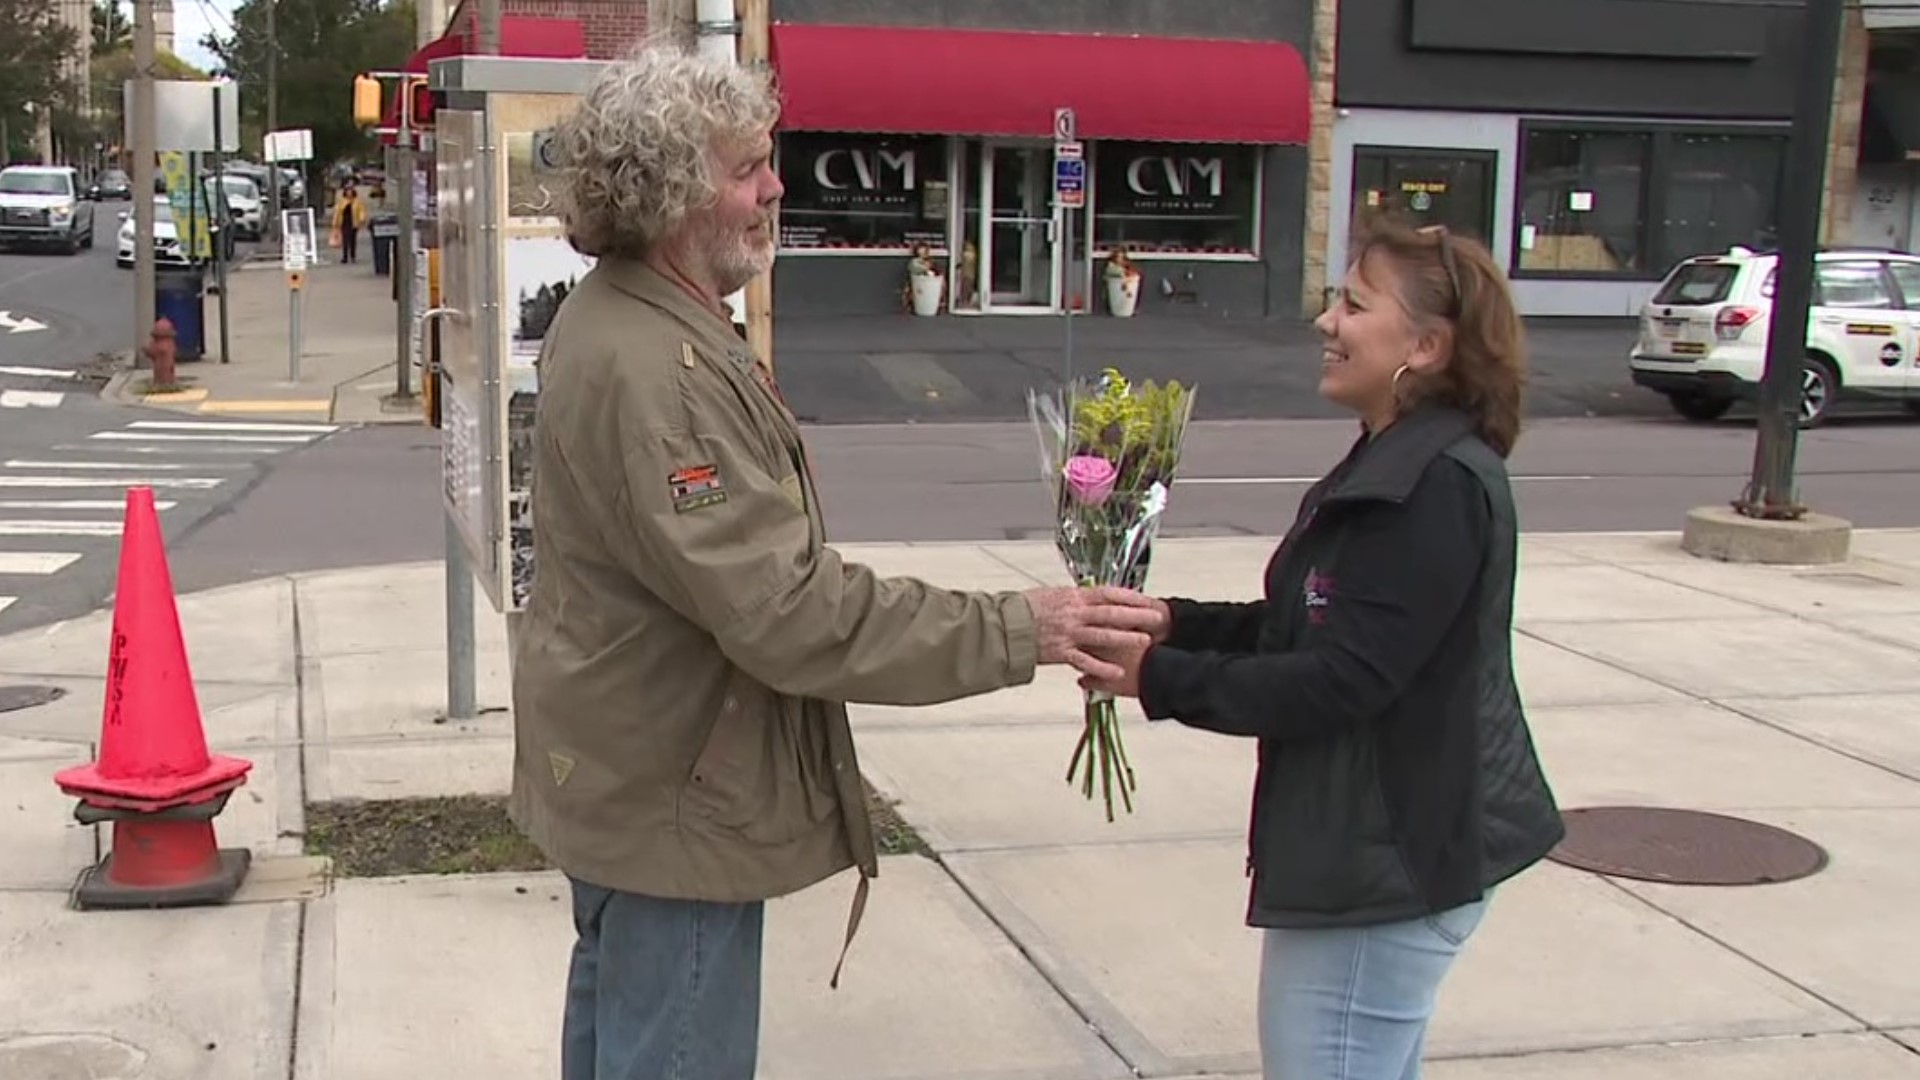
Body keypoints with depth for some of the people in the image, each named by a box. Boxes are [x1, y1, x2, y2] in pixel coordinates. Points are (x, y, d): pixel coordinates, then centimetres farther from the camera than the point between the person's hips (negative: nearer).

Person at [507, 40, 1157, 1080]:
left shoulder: (618, 320, 7)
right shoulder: (649, 369, -29)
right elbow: (787, 609, -32)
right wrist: (1015, 631, -28)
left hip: (626, 759, 11)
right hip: (674, 795, -11)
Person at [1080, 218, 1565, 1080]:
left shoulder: (1439, 487, -22)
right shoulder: (1394, 465, 11)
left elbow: (1341, 679, -25)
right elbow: (1300, 625, 14)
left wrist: (1158, 677, -20)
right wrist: (1173, 622, -1)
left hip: (1389, 860, -11)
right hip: (1367, 846, 11)